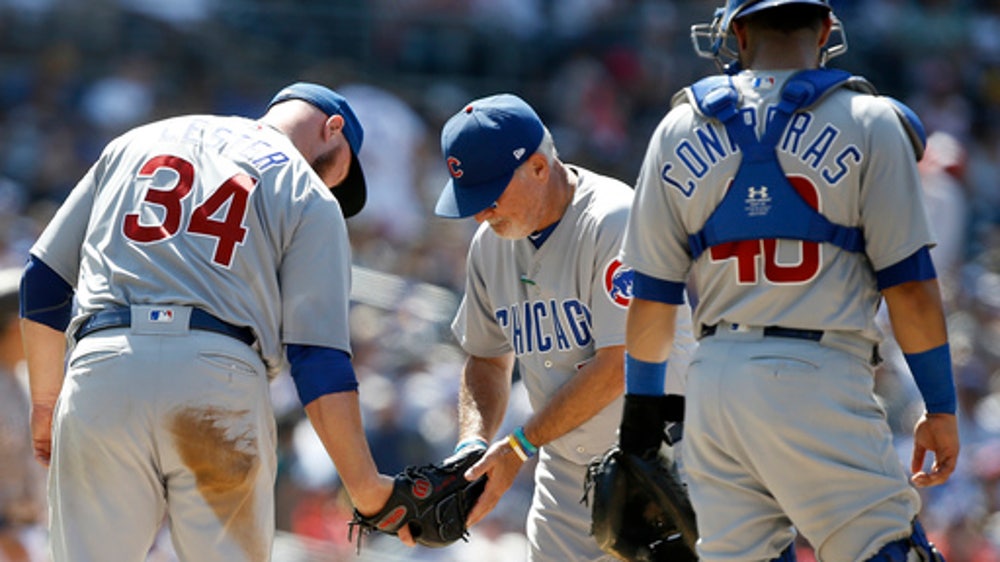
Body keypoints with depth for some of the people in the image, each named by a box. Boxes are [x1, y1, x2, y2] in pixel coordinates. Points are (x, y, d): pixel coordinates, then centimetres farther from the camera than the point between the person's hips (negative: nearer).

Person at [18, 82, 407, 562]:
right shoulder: (311, 198, 14)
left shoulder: (136, 142, 26)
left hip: (101, 366, 2)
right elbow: (318, 358, 2)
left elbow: (44, 279, 22)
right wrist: (364, 488, 2)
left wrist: (46, 400, 30)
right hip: (220, 378, -2)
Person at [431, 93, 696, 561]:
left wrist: (518, 447, -16)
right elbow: (487, 358, 19)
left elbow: (619, 365, -21)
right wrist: (473, 445, 0)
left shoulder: (617, 220, -17)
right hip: (565, 469, 7)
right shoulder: (490, 242, 7)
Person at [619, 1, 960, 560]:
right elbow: (909, 285, -3)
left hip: (715, 379, 4)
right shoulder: (868, 122, 0)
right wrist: (941, 408, 4)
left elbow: (652, 297, 11)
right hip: (820, 382, -4)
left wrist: (641, 409, 22)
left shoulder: (680, 130, 10)